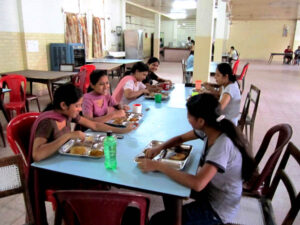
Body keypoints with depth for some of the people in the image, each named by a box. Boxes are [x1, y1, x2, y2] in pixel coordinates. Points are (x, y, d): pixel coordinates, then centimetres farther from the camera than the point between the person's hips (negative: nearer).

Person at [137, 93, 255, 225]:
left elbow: (197, 184, -41)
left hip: (218, 209, -8)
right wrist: (159, 148, -13)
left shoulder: (223, 144, -34)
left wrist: (158, 166, -34)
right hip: (211, 187, 8)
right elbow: (181, 139, 5)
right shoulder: (210, 128, -10)